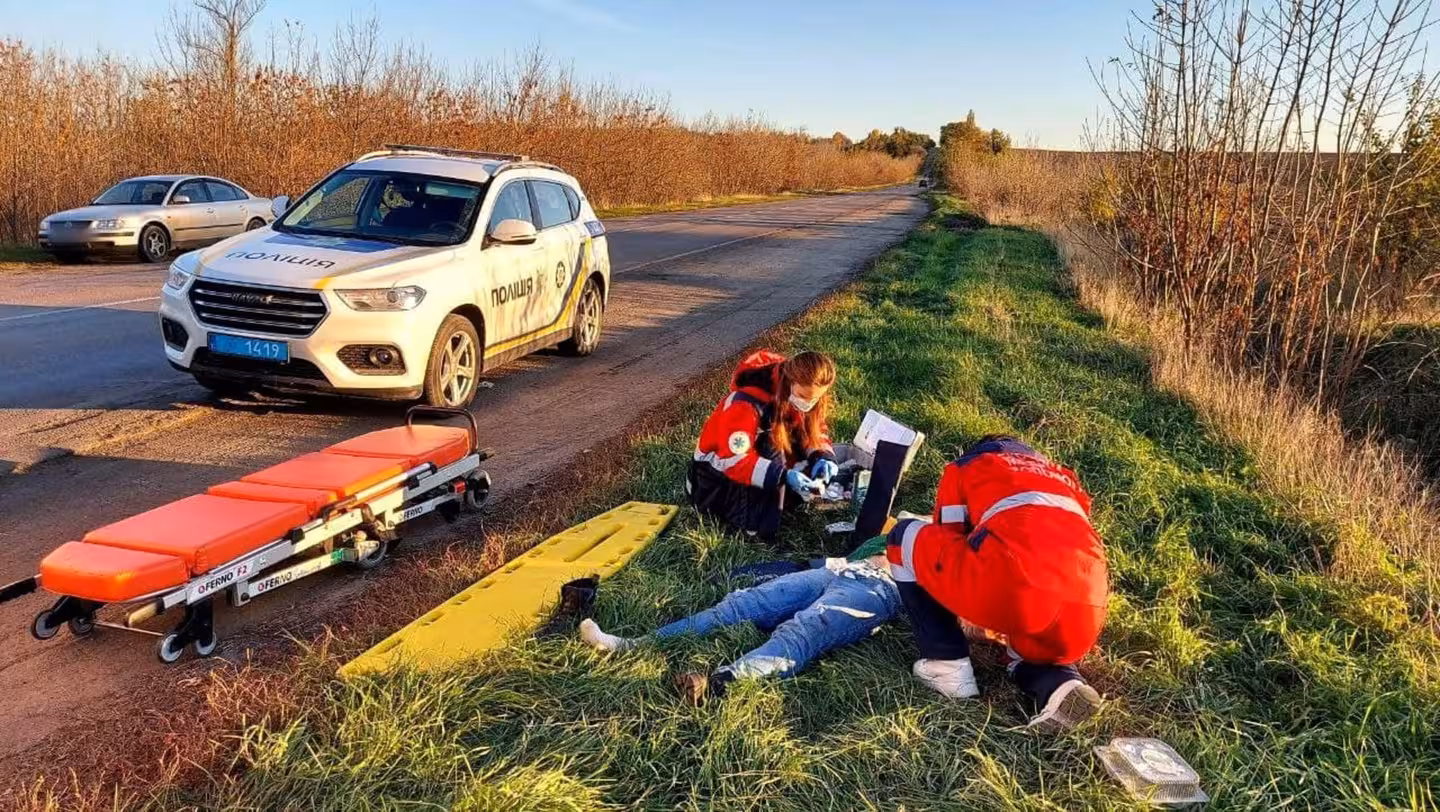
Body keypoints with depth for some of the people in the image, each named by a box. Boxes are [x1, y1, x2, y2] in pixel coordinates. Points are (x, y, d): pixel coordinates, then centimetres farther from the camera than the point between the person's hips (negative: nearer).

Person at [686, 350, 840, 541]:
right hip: (718, 467, -7)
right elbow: (734, 461, -33)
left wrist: (822, 458, -21)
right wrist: (783, 477, -42)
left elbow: (814, 430, 0)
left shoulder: (797, 393, -13)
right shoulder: (747, 403, -33)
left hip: (758, 455, 7)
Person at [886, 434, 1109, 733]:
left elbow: (946, 545, 28)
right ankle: (1058, 683, 4)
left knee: (907, 537, 21)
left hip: (1010, 580, -5)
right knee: (1033, 646, 39)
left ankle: (949, 665, 14)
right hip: (1084, 610, 5)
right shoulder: (1063, 476, 38)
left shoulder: (964, 467, 27)